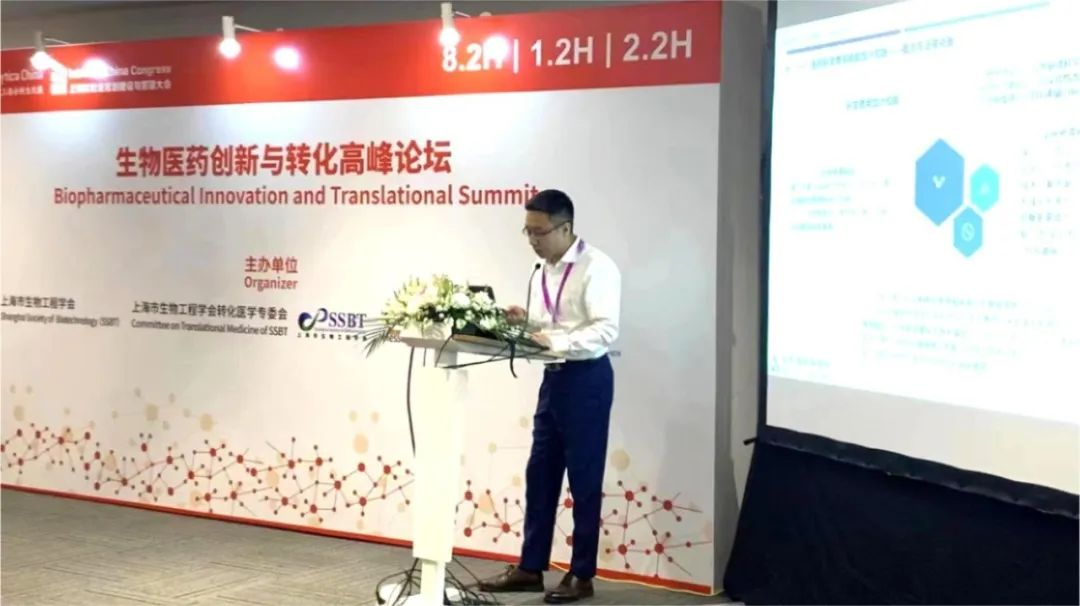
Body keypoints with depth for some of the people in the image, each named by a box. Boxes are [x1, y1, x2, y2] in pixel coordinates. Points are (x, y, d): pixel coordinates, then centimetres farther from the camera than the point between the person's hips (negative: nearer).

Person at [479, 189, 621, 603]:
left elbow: (606, 329, -23)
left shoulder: (597, 268, -14)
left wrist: (555, 341, -30)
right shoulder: (543, 272, 12)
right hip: (554, 377, 8)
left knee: (584, 479, 1)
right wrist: (525, 323, -4)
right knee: (540, 474, 11)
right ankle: (530, 567, 20)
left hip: (587, 379, -8)